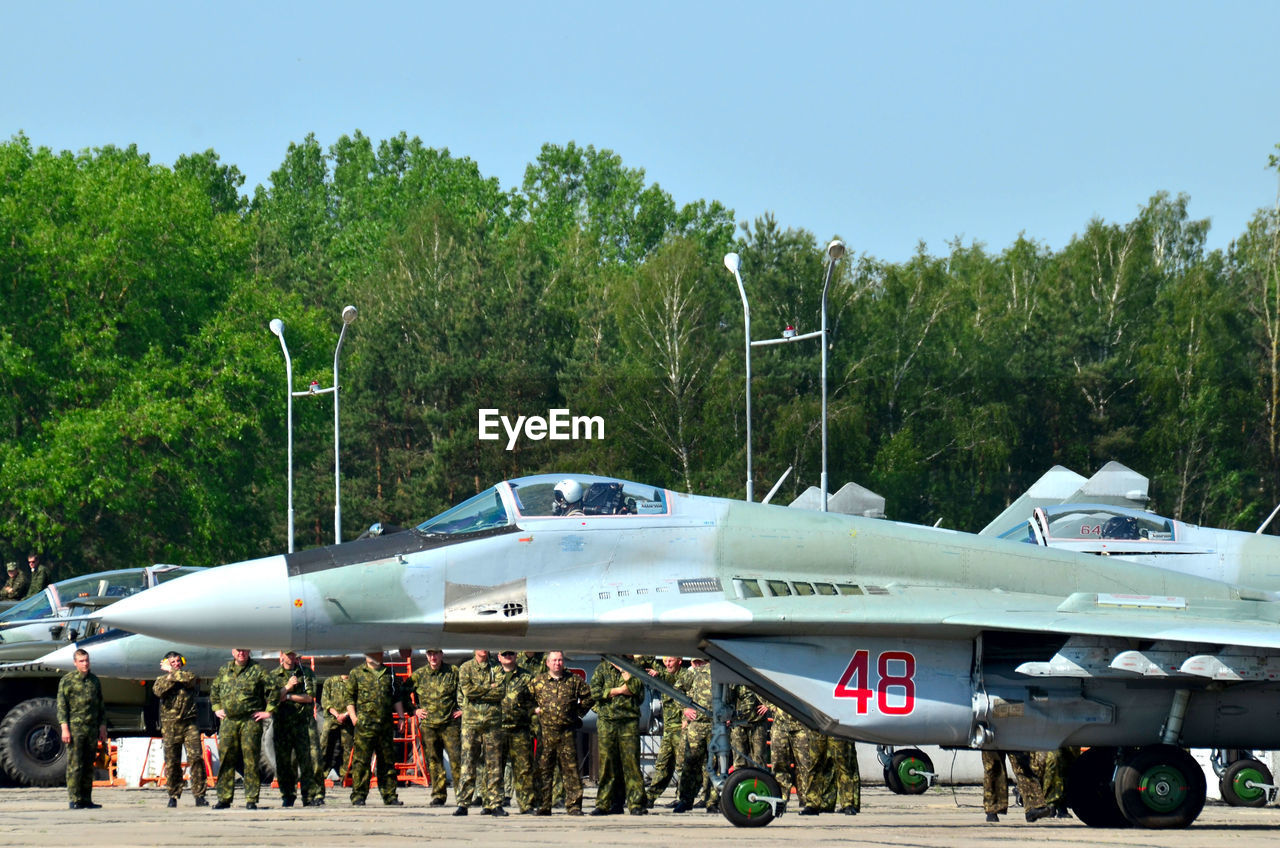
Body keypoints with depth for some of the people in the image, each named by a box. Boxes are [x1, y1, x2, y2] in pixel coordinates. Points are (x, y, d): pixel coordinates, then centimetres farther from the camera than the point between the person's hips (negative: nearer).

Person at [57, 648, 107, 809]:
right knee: (75, 766, -7)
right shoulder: (67, 680, -2)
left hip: (92, 729, 5)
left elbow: (101, 705, 20)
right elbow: (62, 706, -5)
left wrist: (102, 726, 13)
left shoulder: (94, 680, 14)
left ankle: (86, 800, 11)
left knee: (89, 766, 7)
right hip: (75, 728, -5)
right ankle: (74, 800, -6)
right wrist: (65, 728, -12)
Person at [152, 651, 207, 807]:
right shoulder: (162, 679, 14)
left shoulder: (187, 675, 14)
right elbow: (158, 690, -7)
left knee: (196, 757, -11)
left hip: (189, 724, -1)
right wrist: (171, 677, -6)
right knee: (172, 762, 2)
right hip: (170, 726, 1)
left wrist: (173, 672, -2)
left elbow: (191, 678, -11)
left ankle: (199, 795, -8)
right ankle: (173, 795, 12)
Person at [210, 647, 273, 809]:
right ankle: (224, 798, 9)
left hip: (250, 721, -4)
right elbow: (214, 691, 29)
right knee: (226, 759, 3)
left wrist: (268, 711, -1)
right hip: (228, 721, 4)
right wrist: (216, 708, 19)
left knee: (251, 759, -4)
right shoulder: (224, 671, 15)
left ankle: (251, 799, -1)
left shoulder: (257, 671, 2)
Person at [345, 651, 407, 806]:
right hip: (365, 724, -4)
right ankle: (358, 796, -4)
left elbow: (396, 698, 21)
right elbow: (349, 697, 5)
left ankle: (390, 796, 12)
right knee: (361, 761, -6)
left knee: (387, 761, 7)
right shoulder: (356, 673, 6)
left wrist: (401, 716, 11)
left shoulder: (390, 674, 17)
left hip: (386, 724, 4)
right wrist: (353, 716, -7)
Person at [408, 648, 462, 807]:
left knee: (456, 758, -7)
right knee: (434, 761, 3)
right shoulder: (418, 675, 7)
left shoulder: (453, 673, 3)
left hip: (450, 724, -2)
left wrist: (464, 708, 6)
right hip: (428, 725, 2)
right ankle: (438, 796, 9)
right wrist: (413, 710, 9)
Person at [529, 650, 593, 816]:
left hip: (567, 732, 0)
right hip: (545, 732, 0)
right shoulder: (538, 681, 9)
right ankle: (543, 806, 4)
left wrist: (579, 712, 10)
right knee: (543, 769, 0)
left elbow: (588, 697, 17)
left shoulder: (574, 681, 9)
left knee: (571, 770, -1)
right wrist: (534, 710, 5)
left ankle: (574, 805, 2)